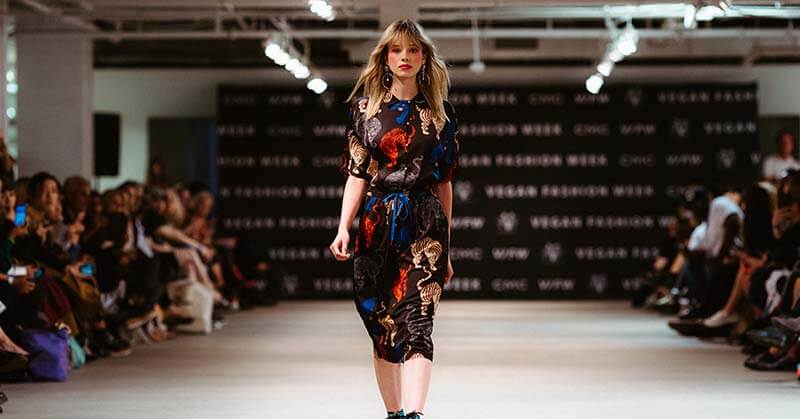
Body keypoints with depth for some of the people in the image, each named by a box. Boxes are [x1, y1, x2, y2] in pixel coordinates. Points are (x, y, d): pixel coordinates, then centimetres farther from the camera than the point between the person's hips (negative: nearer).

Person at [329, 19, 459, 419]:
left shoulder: (440, 112, 8)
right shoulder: (365, 108, 8)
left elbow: (444, 181, 11)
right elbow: (356, 174, 4)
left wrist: (447, 246, 12)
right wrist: (344, 227, -9)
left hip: (425, 224, -1)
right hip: (378, 223, 2)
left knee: (415, 320, -16)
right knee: (382, 324, 5)